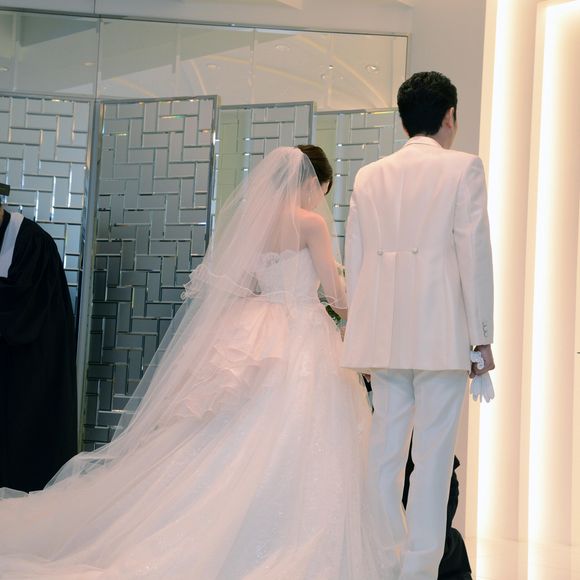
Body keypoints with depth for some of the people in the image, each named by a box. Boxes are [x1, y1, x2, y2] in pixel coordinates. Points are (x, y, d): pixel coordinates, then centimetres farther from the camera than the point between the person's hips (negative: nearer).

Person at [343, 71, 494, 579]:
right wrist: (482, 336, 0)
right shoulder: (463, 167, 1)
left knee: (385, 451, 10)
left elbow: (354, 260, 13)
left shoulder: (370, 176, 12)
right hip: (442, 332, -4)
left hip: (384, 332, 5)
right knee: (432, 455, -1)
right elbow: (474, 252, -4)